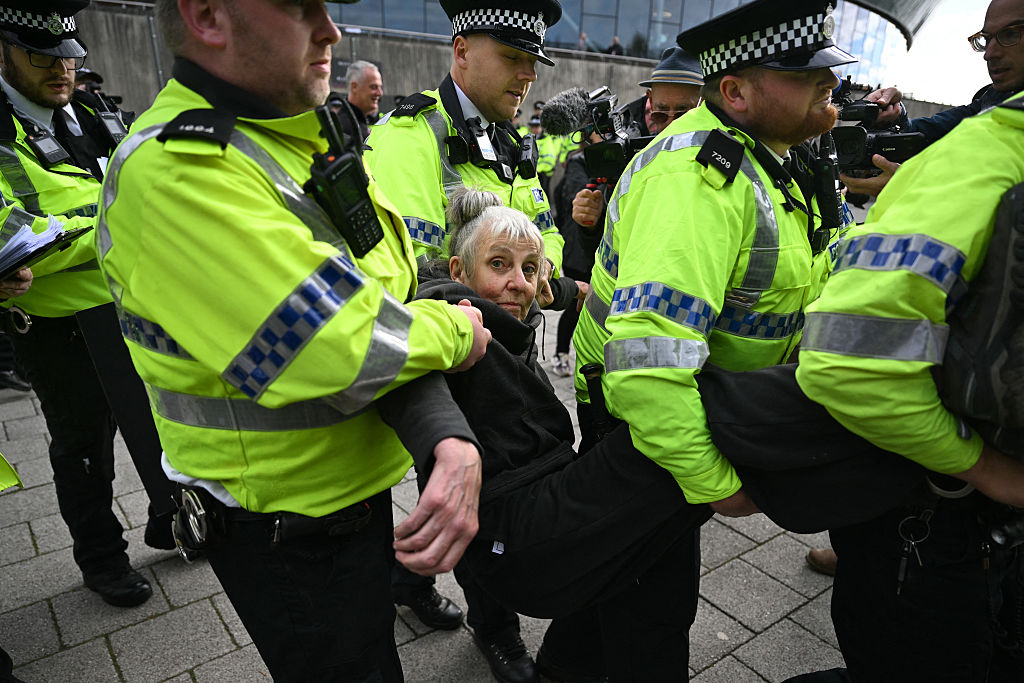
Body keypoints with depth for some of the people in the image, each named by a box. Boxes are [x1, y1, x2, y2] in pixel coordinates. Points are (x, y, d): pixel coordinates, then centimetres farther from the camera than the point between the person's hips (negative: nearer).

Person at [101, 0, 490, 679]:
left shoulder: (310, 145, 2)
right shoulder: (173, 168, -27)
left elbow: (397, 303, -3)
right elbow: (342, 350, -35)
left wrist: (453, 441, -18)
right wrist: (456, 332, -14)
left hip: (357, 491, 8)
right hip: (292, 536, -8)